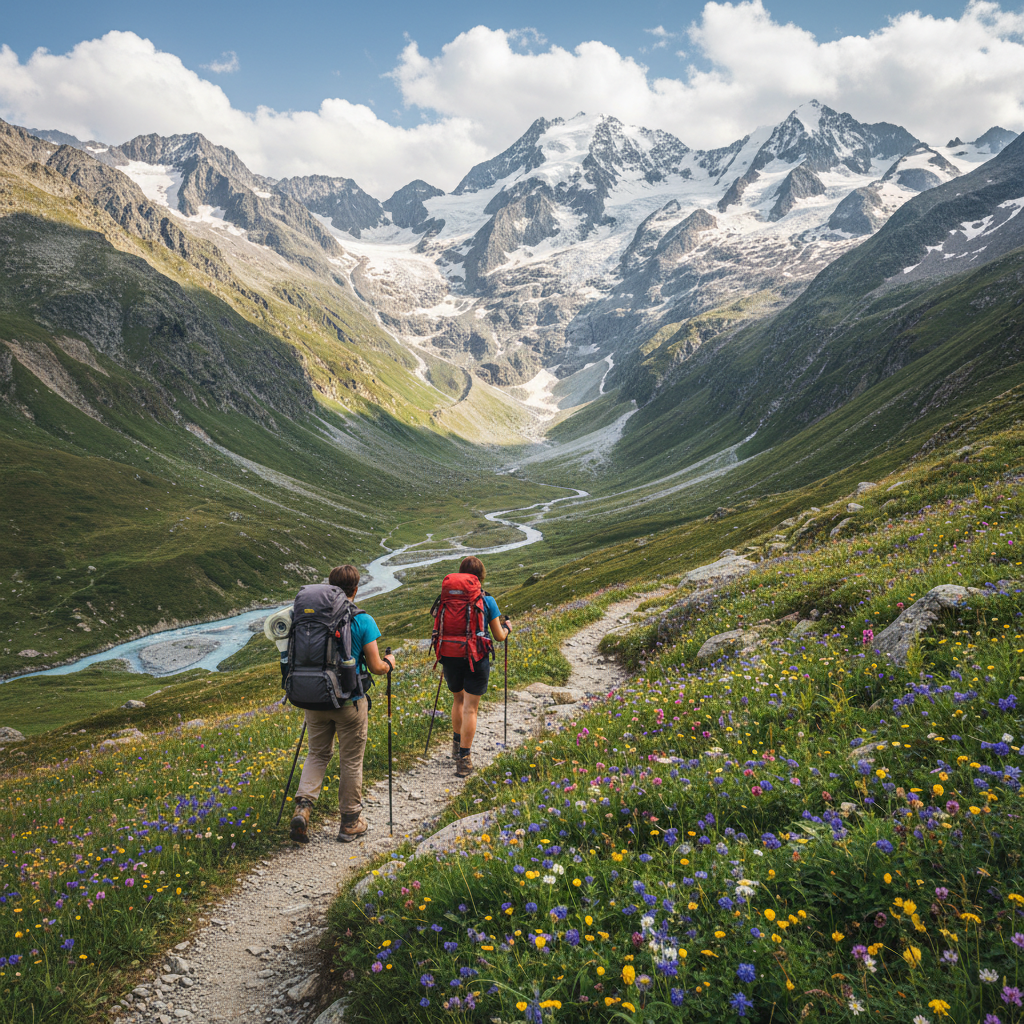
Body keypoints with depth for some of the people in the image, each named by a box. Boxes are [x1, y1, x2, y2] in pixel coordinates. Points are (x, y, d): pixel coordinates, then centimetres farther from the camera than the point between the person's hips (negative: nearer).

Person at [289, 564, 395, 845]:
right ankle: (350, 822, 21)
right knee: (351, 761, 10)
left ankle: (303, 805, -1)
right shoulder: (363, 621, -12)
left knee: (317, 753, 19)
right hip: (349, 701, -3)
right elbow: (376, 667, -10)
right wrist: (389, 662, 11)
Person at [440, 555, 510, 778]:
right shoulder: (487, 601, -8)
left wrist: (442, 659, 19)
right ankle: (464, 758, 2)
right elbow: (498, 636, -2)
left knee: (458, 701, 25)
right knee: (470, 709, 2)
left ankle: (457, 743, 39)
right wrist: (507, 628, 21)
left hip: (451, 658, 3)